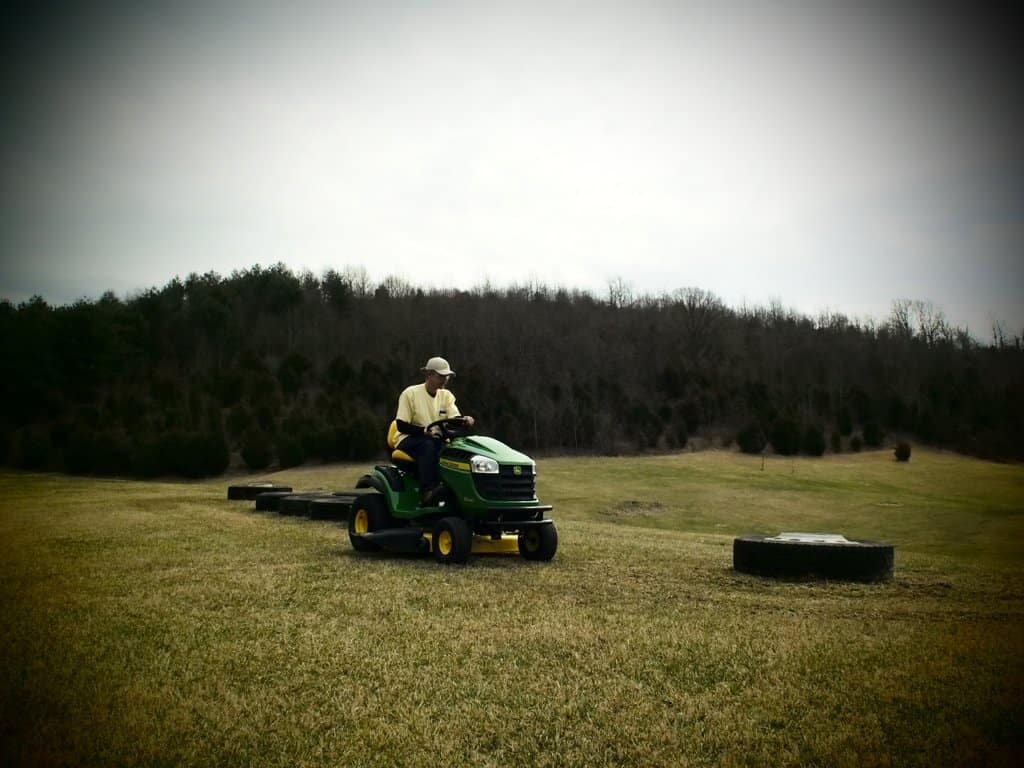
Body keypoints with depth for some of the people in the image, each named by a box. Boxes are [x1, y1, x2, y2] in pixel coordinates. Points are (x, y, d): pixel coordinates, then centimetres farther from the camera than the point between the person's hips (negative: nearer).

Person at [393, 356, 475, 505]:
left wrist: (464, 420, -29)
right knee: (428, 445, -38)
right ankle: (428, 490, -44)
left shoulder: (446, 395, 9)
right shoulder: (410, 393, -8)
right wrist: (424, 431, -29)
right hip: (408, 440, -4)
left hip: (437, 439, 5)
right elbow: (401, 426, -13)